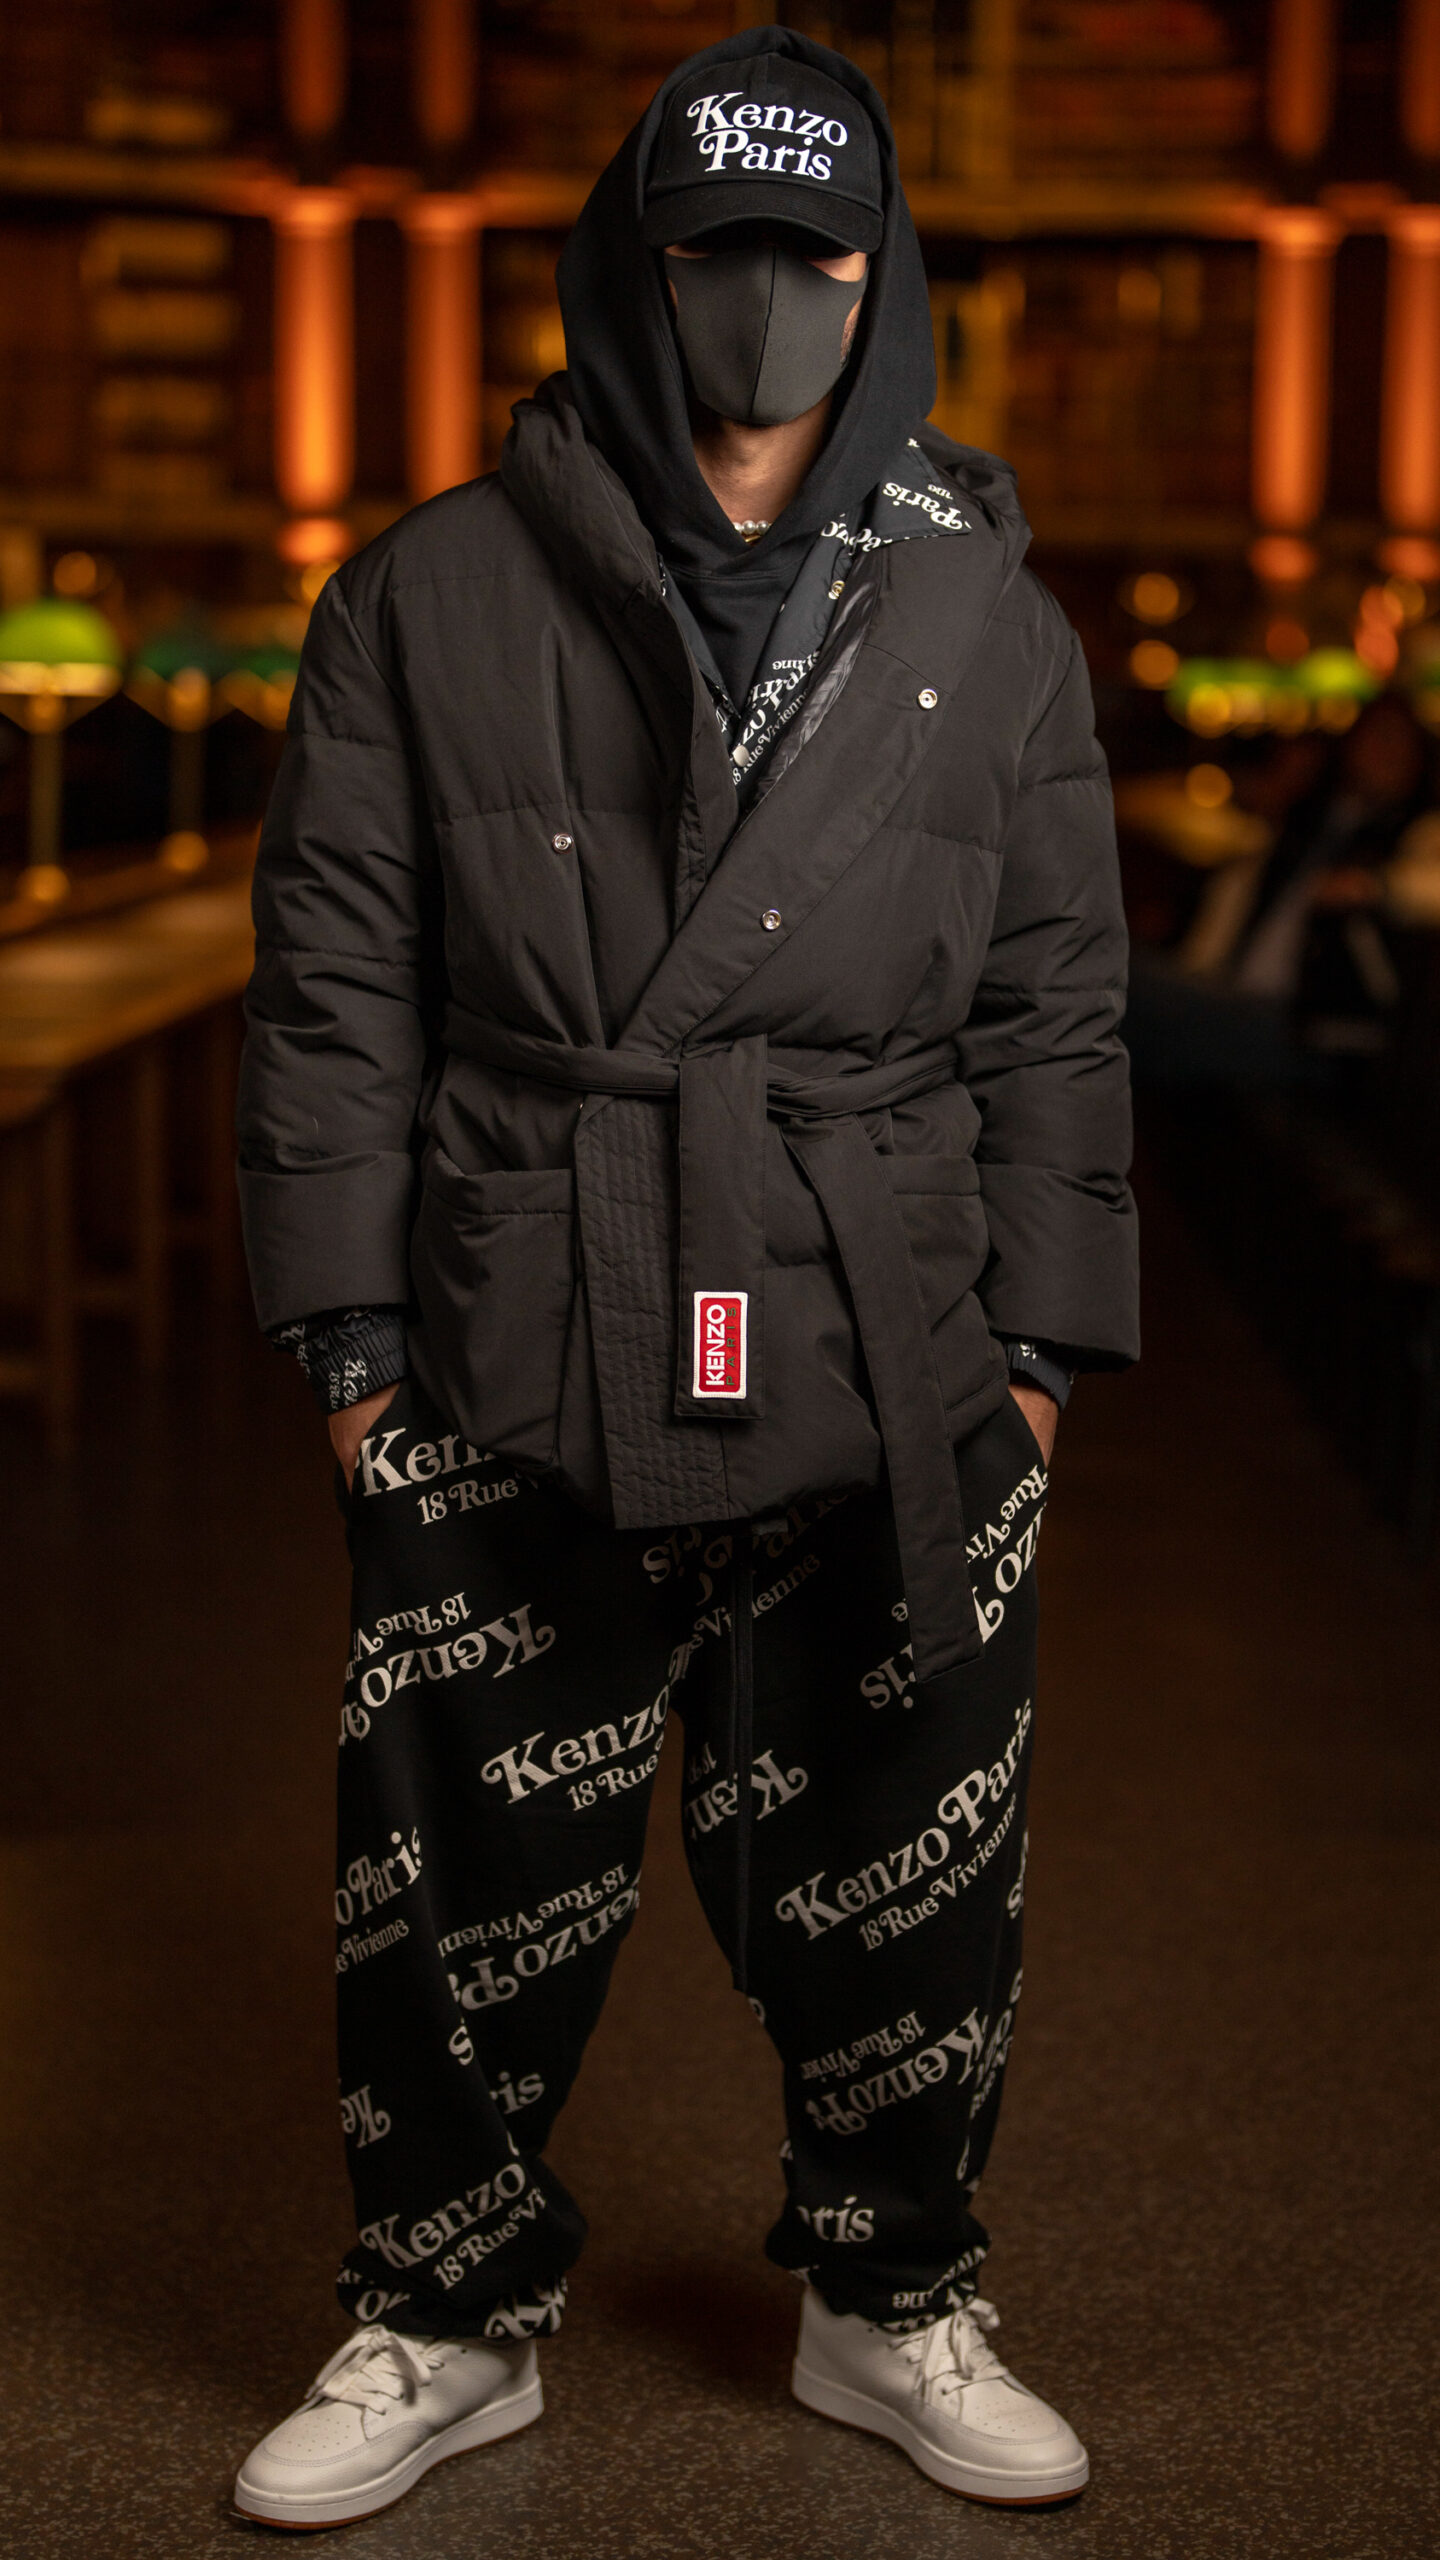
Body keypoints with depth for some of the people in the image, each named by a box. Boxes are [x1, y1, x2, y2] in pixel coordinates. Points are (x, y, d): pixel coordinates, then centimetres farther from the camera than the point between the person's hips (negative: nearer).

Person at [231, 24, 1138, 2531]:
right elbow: (338, 981, 3)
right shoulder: (435, 598, 2)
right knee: (469, 1876, 8)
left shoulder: (986, 624, 7)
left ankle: (891, 2301, 32)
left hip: (897, 1391, 1)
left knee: (894, 1875, 11)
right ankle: (446, 2321, 29)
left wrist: (1045, 1337, 6)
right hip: (512, 1384, -1)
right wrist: (350, 1328, 0)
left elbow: (1052, 1006, 9)